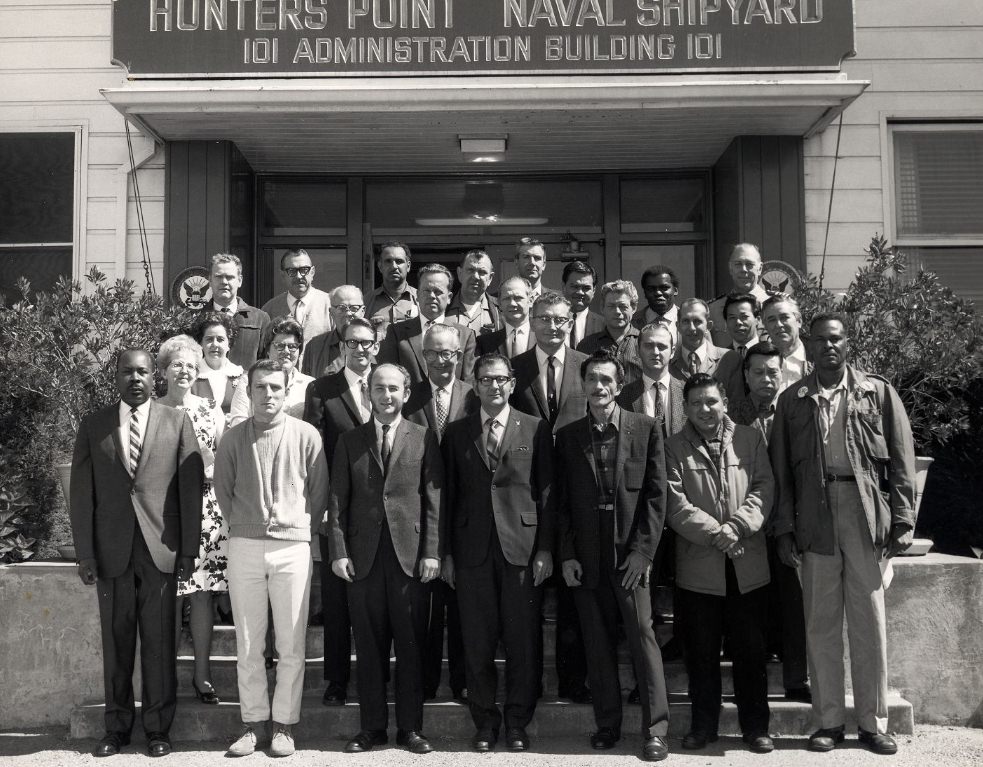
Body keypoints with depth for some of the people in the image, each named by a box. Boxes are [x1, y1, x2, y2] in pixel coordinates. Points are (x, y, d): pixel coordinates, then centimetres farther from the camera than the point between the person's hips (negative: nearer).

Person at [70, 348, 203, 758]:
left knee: (159, 642, 4)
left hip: (160, 548, -1)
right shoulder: (93, 425, 7)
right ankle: (117, 727, 19)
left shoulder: (177, 421, 4)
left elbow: (191, 488, 2)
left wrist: (189, 550, -3)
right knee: (115, 641, 7)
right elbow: (81, 493, 5)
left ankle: (158, 728, 15)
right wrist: (84, 554, -1)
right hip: (111, 550, 1)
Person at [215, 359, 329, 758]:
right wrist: (243, 525, 12)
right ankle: (253, 722, 17)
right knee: (248, 643, 6)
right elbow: (222, 490, 13)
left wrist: (299, 527, 7)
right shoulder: (233, 438, 4)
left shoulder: (307, 436, 0)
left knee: (292, 645, 2)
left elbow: (319, 491, 7)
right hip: (244, 546, 1)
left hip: (292, 546, -1)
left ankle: (284, 724, 12)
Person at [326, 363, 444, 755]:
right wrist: (339, 552, -2)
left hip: (411, 555, -1)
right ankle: (372, 726, 16)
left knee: (411, 645, 4)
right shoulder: (350, 440, 10)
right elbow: (337, 499, 6)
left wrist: (432, 551, -5)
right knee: (369, 646, 6)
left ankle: (411, 727, 13)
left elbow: (434, 499, 2)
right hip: (363, 556, 1)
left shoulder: (424, 438, 6)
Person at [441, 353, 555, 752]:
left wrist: (545, 549, -4)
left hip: (522, 546, -1)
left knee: (522, 642, 4)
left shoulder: (536, 429, 4)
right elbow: (448, 495, 7)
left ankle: (517, 722, 18)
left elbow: (547, 492, 2)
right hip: (473, 550, 1)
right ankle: (484, 722, 20)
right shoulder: (456, 433, 8)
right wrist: (447, 553, 3)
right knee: (477, 643, 6)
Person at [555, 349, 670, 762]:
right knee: (598, 643, 7)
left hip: (631, 553, -2)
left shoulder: (645, 429, 2)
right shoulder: (567, 435, 8)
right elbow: (561, 501, 8)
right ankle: (607, 724, 17)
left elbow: (656, 495, -1)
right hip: (587, 558, 2)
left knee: (643, 635, -4)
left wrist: (642, 552, -8)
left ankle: (655, 729, 4)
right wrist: (567, 554, 0)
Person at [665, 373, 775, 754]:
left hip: (748, 565, 1)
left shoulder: (749, 439, 7)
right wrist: (715, 533, -16)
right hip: (697, 566, -1)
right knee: (701, 652, 8)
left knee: (751, 651, 7)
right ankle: (703, 725, 20)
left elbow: (764, 488, -1)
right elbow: (676, 505, -6)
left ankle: (756, 726, 19)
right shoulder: (674, 448, 2)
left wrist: (736, 526, -15)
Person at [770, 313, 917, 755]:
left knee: (869, 623, 4)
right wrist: (784, 529, 1)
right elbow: (781, 469, 8)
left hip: (867, 516, -1)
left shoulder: (878, 393, 7)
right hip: (815, 521, 1)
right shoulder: (792, 400, 10)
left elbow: (901, 460, 4)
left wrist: (902, 520, -4)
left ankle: (873, 722, 14)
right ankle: (828, 722, 15)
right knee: (821, 625, 5)